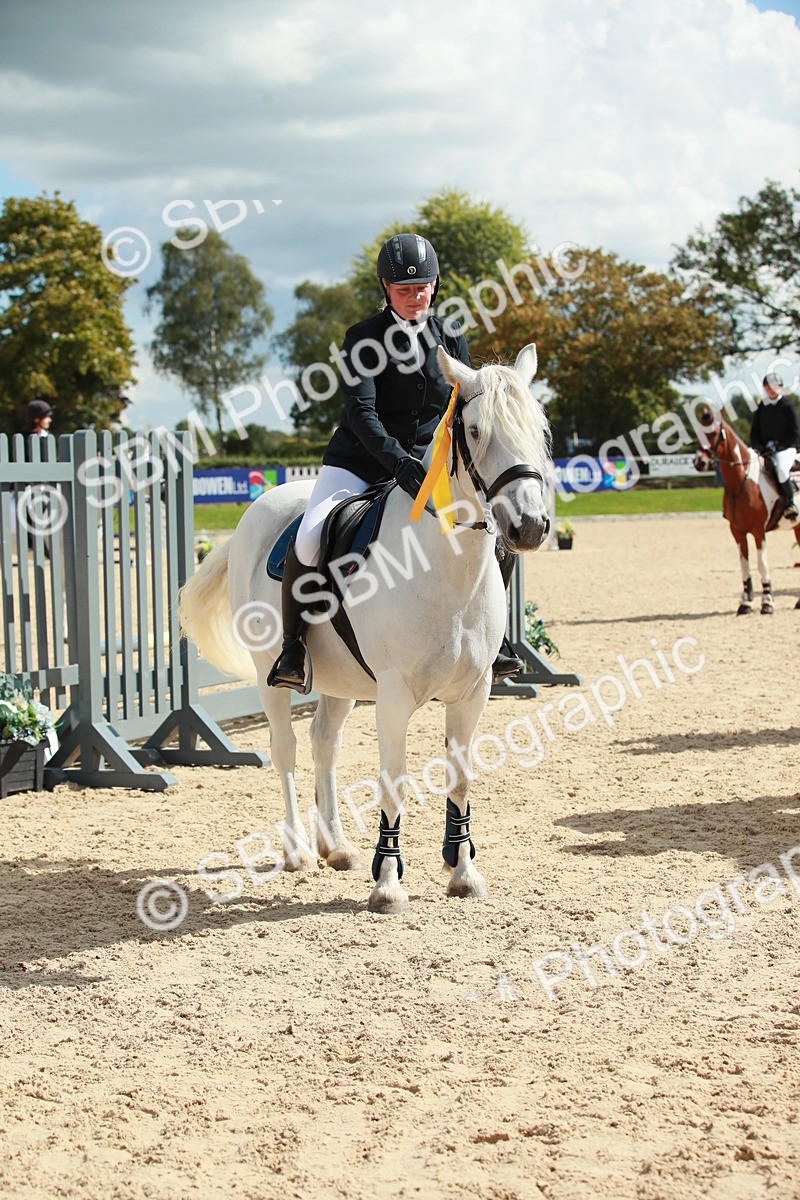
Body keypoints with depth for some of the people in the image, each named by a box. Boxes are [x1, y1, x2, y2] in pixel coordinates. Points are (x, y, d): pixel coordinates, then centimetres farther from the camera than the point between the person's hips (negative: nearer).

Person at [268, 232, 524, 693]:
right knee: (309, 540, -29)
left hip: (428, 463, 4)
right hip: (359, 462, -4)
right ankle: (293, 645, -11)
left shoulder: (451, 341, 4)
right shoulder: (364, 339, -9)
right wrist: (398, 462, -37)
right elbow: (361, 412, -21)